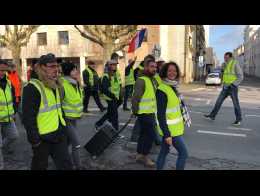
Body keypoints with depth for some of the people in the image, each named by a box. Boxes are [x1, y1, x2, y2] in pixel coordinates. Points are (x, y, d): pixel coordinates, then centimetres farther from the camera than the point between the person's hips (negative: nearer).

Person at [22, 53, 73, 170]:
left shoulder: (55, 85, 9)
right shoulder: (32, 88, -18)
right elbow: (28, 117, -21)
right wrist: (34, 139, -20)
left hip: (59, 133, 7)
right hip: (43, 137, -7)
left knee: (66, 164, 11)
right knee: (40, 166, 15)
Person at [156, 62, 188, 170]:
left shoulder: (173, 87, 7)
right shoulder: (162, 90, -21)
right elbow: (160, 115, -24)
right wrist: (167, 134, -25)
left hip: (174, 127, 8)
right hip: (170, 129, -8)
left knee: (164, 152, 16)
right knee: (183, 153, 1)